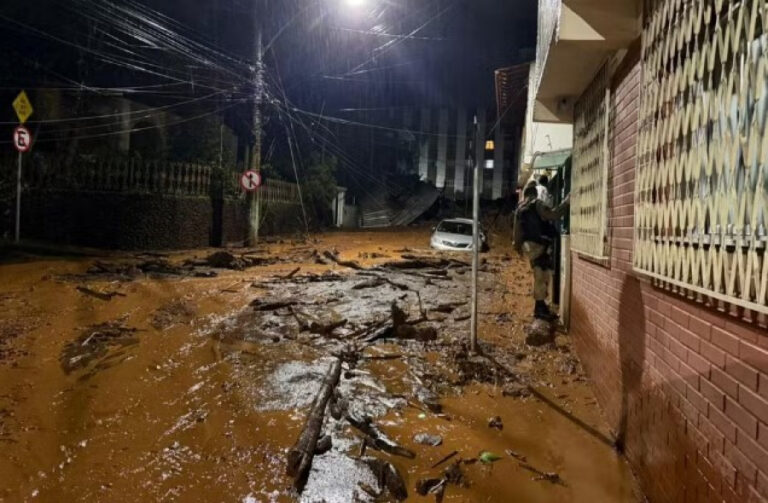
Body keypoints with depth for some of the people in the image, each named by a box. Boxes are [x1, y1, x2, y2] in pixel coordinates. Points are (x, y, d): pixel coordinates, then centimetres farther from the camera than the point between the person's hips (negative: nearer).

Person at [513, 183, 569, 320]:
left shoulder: (520, 209, 13)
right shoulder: (537, 204, -9)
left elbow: (517, 231, 17)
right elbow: (553, 215, -22)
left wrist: (518, 247, 25)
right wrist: (566, 202, -15)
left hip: (529, 245, 8)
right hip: (539, 245, -8)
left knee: (540, 277, 14)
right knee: (542, 277, -5)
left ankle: (540, 306, 18)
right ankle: (540, 308, -4)